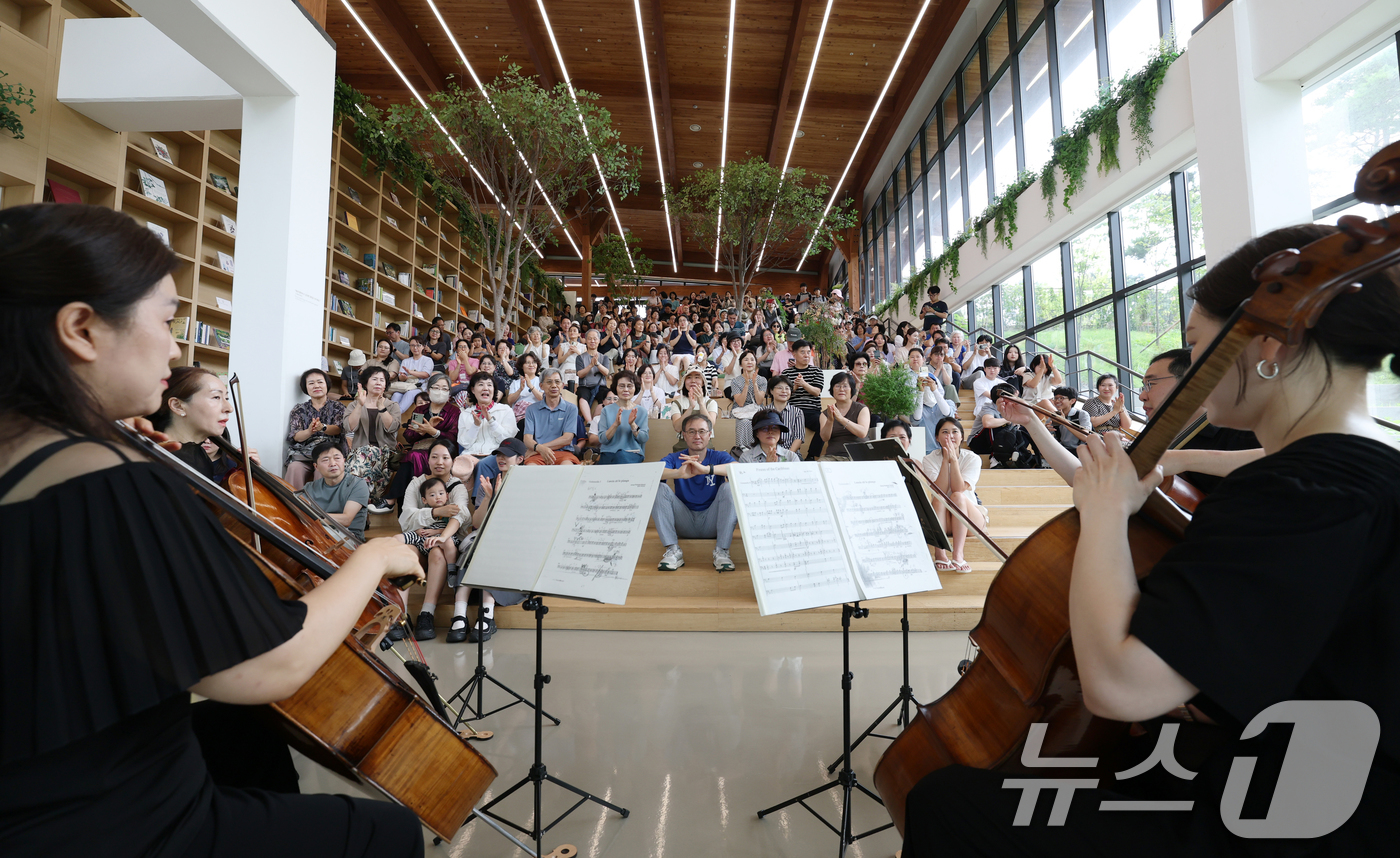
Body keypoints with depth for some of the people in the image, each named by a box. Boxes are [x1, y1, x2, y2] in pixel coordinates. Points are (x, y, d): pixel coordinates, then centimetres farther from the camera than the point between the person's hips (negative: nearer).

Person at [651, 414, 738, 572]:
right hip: (684, 522, 1)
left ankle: (721, 552, -21)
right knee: (658, 487, -16)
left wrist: (706, 469, -39)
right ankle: (673, 551, -20)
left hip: (712, 522, -1)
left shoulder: (719, 457, -2)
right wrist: (679, 473, -41)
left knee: (729, 487, -23)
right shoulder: (675, 458, 1)